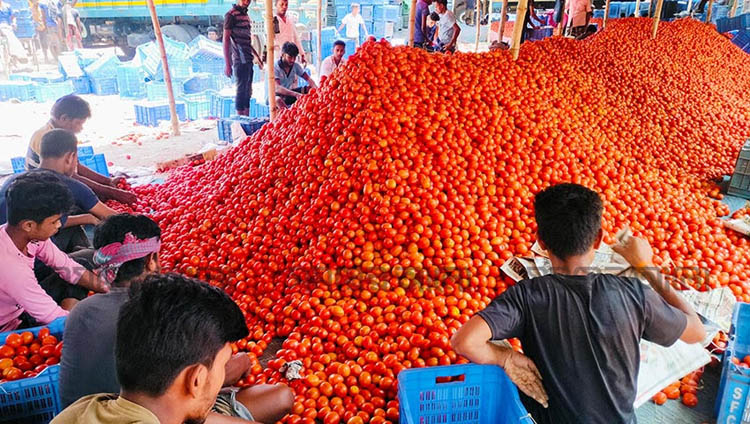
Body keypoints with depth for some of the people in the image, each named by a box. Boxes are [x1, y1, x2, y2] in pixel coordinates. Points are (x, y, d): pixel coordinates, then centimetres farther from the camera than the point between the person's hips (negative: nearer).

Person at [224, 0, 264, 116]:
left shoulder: (245, 15, 18)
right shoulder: (231, 14, -7)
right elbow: (226, 39, -11)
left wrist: (257, 56, 28)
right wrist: (227, 64, -17)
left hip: (248, 59, 9)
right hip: (240, 60, -9)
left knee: (248, 91, 10)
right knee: (241, 90, -8)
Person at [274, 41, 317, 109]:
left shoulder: (296, 66, -2)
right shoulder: (275, 67, -22)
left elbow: (308, 78, -4)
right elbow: (277, 88, -34)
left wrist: (316, 87, -27)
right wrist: (295, 94, -48)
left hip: (288, 93, 6)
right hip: (276, 95, -6)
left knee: (310, 89, -10)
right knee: (278, 100, -41)